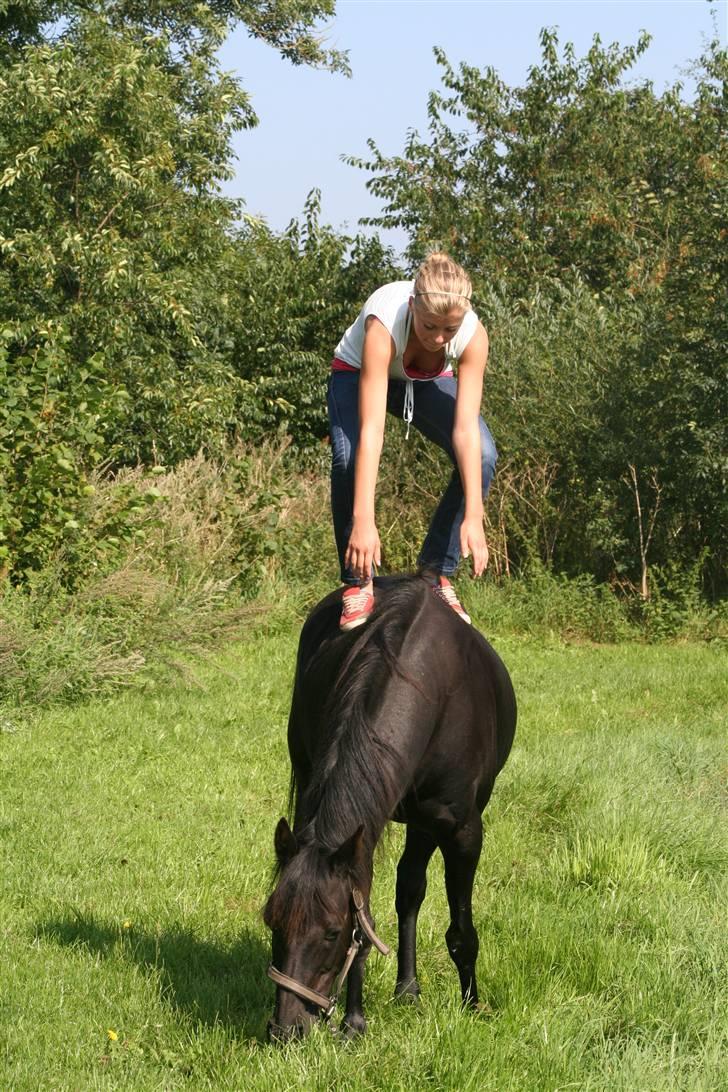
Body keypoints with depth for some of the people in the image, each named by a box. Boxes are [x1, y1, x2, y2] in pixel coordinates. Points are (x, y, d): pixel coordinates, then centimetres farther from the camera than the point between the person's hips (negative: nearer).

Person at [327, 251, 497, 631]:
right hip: (358, 373, -3)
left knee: (482, 457, -22)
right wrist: (363, 521, -51)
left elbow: (466, 429, -34)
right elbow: (371, 430, -46)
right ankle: (357, 581, -13)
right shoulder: (384, 323, -42)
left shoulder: (473, 334, -33)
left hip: (428, 383, 3)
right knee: (347, 459, -31)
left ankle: (437, 568, -5)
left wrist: (473, 516, -41)